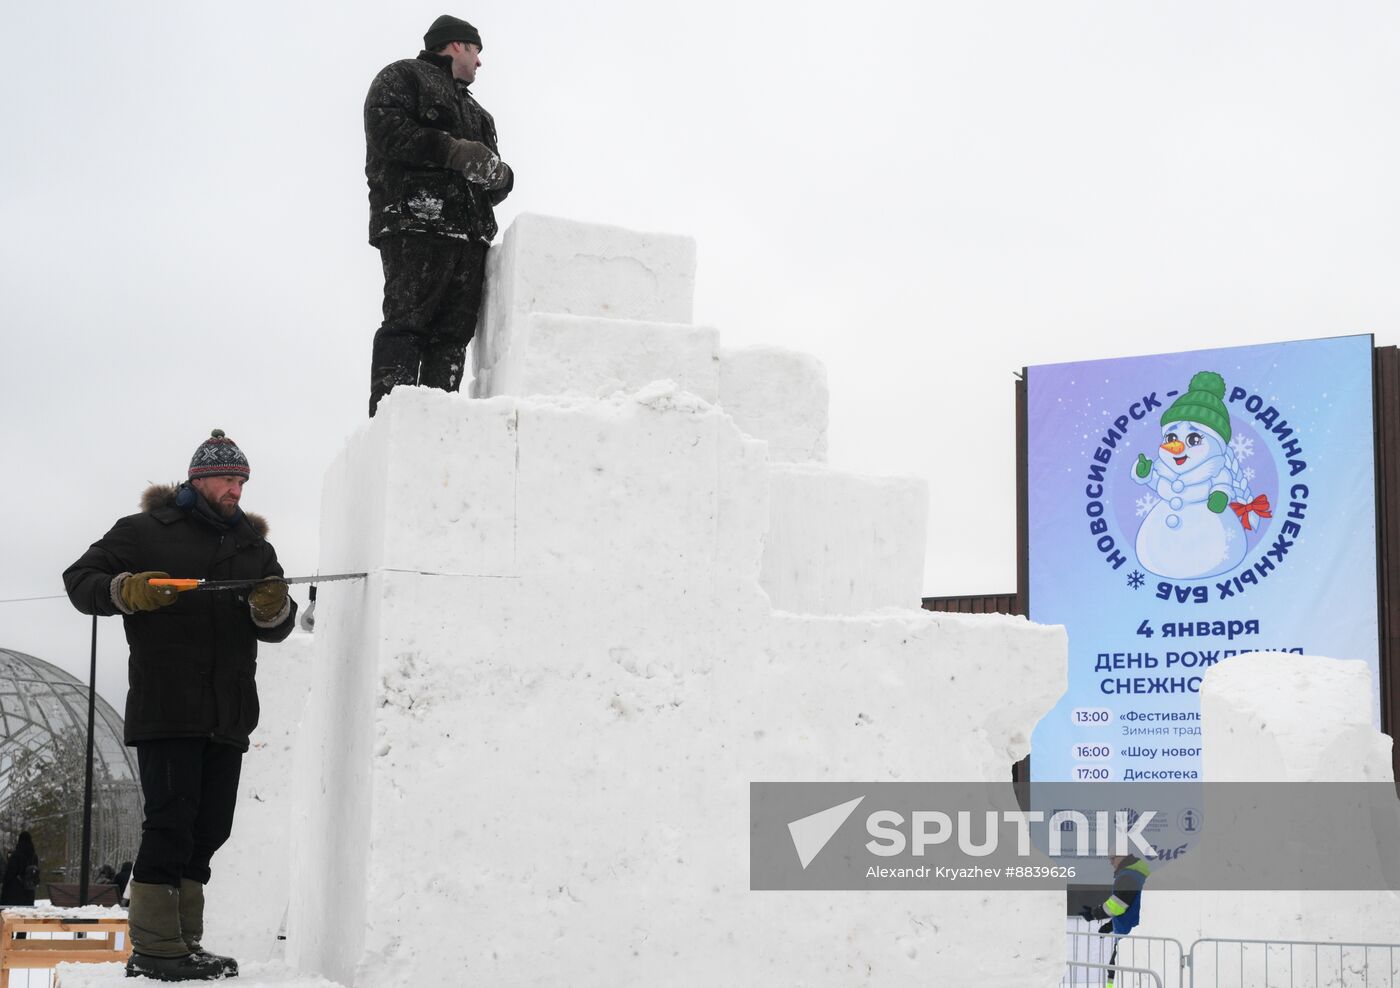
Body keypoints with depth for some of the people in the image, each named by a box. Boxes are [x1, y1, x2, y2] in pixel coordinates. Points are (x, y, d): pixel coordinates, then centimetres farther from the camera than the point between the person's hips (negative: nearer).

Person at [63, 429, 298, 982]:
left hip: (228, 716, 6)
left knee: (208, 830, 7)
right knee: (171, 824, -10)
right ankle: (154, 949, -6)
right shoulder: (145, 532, 4)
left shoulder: (255, 548, 19)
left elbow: (276, 629, 14)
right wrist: (127, 590, -18)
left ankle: (182, 945, 15)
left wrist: (273, 610, -10)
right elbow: (80, 581, 2)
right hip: (165, 708, -6)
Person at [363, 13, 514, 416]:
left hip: (470, 232, 8)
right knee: (407, 322, -16)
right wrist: (452, 150, -14)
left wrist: (500, 175, 5)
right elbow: (384, 127, -7)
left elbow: (490, 175, 30)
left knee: (454, 332, -5)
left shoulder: (472, 108, 36)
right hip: (415, 222, -7)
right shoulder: (403, 76, 12)